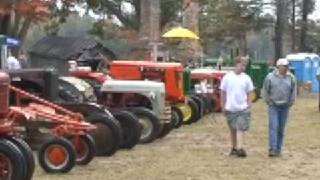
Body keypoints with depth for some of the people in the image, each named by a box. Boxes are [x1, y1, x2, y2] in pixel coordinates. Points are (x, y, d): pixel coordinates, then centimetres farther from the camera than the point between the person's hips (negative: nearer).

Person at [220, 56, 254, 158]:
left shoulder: (246, 78, 1)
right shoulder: (227, 77, -2)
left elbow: (248, 93, 7)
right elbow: (223, 92, 5)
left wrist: (248, 105, 0)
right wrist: (223, 106, 3)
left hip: (242, 108, 0)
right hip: (230, 108, 1)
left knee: (241, 128, -10)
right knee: (233, 129, 12)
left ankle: (240, 148, -15)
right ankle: (234, 147, 25)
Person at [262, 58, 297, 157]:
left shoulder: (291, 78, 1)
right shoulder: (270, 77, -4)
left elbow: (293, 92, 9)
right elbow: (265, 91, 4)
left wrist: (290, 103, 6)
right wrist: (269, 102, 1)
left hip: (285, 107, 2)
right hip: (273, 106, -2)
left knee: (281, 129, 5)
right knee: (273, 127, -11)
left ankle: (278, 150, 13)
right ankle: (272, 149, -13)